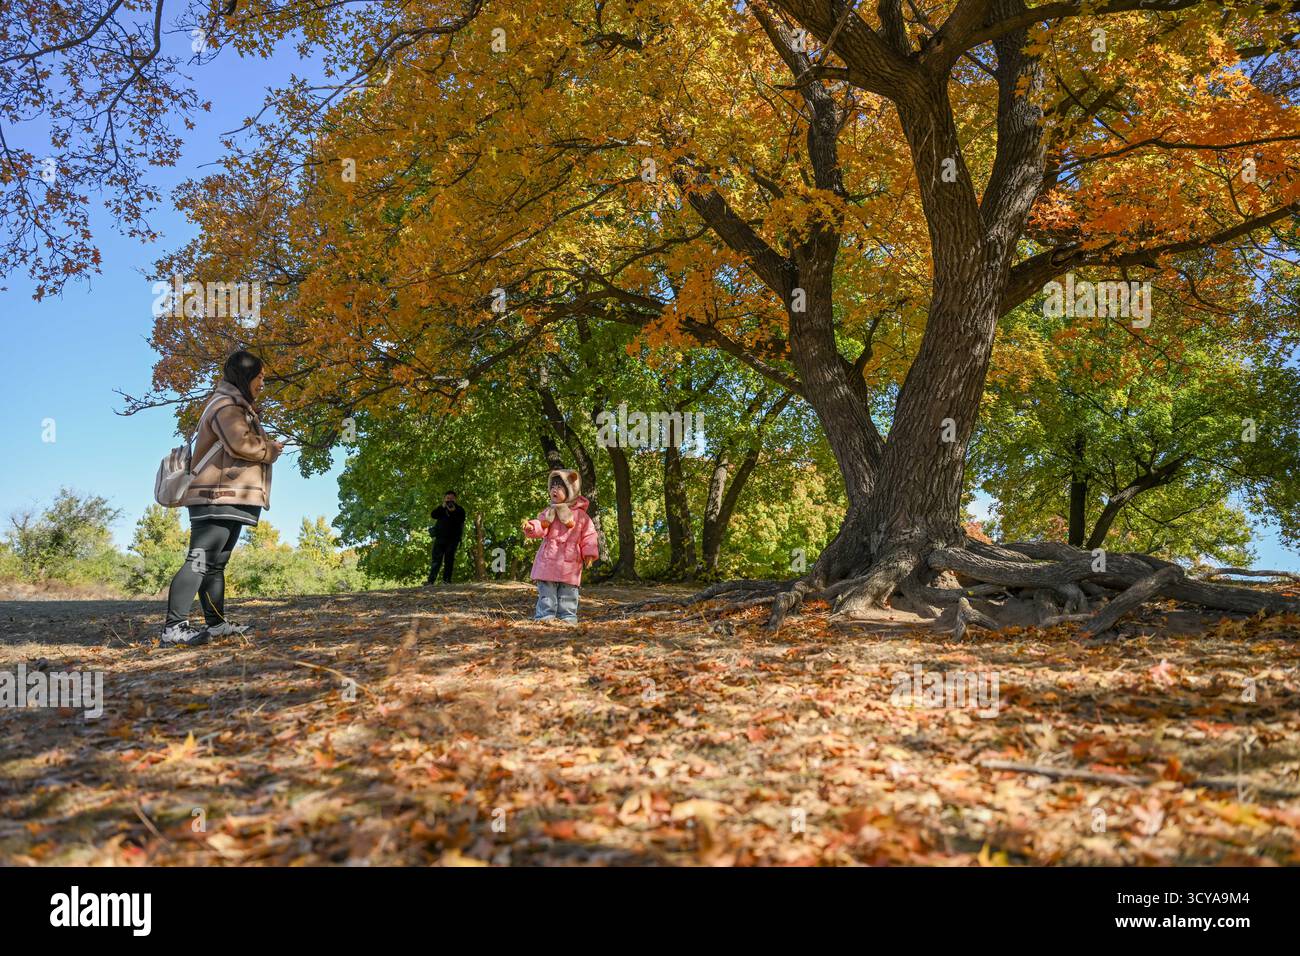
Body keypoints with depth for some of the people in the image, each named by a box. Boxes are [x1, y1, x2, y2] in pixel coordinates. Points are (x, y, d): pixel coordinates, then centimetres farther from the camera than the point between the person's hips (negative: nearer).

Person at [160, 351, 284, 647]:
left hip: (228, 499, 11)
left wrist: (266, 446, 3)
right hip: (218, 497, -11)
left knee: (216, 564, 13)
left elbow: (247, 443, 20)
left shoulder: (237, 405, 25)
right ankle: (173, 628, -20)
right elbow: (241, 443, -23)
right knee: (200, 561, -16)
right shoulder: (227, 404, -8)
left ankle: (216, 623, 18)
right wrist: (270, 450, -7)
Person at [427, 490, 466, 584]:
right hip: (440, 537, 1)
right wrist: (442, 507, -12)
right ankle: (431, 580, -12)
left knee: (449, 560, -4)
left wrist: (453, 512, -19)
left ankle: (447, 580, -4)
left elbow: (461, 520, -6)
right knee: (436, 559, -6)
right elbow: (433, 515, -1)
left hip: (453, 538, -1)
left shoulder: (459, 509, 11)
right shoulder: (441, 508, 18)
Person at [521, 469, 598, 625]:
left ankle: (568, 617, 13)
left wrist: (589, 553, -9)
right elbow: (541, 527, -2)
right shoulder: (548, 512, 9)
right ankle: (545, 616, 8)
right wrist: (531, 527, -24)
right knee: (546, 592, 3)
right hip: (548, 561, 2)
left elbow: (589, 536, 0)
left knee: (568, 594, 6)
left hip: (569, 563, -2)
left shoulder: (580, 515, 0)